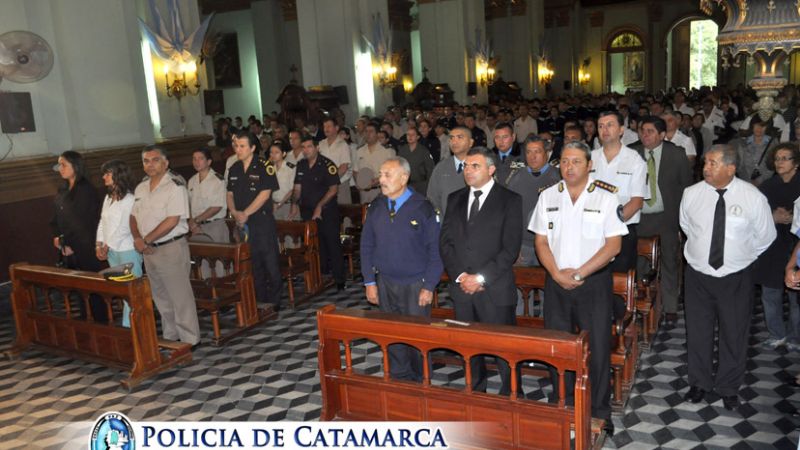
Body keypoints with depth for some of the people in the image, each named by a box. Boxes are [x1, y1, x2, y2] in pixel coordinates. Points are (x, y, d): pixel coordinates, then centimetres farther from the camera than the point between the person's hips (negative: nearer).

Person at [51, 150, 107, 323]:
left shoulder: (86, 190, -12)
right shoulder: (63, 190, 11)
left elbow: (86, 222, -14)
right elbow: (58, 216, 18)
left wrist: (74, 246, -12)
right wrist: (57, 235, 4)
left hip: (84, 249, -7)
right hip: (68, 248, 7)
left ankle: (101, 324, 9)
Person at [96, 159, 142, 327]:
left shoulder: (129, 199, -13)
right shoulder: (108, 198, 13)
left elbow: (125, 227, -15)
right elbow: (102, 223, 15)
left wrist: (108, 246, -9)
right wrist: (99, 244, 5)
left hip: (127, 250, -8)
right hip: (112, 251, 8)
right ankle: (127, 325, 17)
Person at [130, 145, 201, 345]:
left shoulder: (175, 186, -13)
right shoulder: (141, 188, 12)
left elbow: (172, 221, -20)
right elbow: (134, 216, 15)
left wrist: (146, 240, -14)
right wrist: (138, 239, -4)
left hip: (171, 248, -8)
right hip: (149, 251, 8)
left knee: (180, 297, -2)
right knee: (161, 297, 16)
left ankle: (189, 340, 8)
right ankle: (170, 336, 29)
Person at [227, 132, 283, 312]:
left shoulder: (264, 167, -7)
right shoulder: (234, 169, 11)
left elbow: (265, 194, -14)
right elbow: (230, 194, 13)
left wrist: (245, 213, -14)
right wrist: (234, 212, -6)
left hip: (263, 221, -5)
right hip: (242, 223, 5)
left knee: (270, 262, 0)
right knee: (252, 263, 11)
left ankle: (273, 300, 13)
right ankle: (259, 300, 22)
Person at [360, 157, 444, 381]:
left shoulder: (423, 208, -12)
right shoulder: (375, 207, 0)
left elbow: (435, 250, -9)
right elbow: (367, 246, 7)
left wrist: (429, 286, -10)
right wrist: (369, 281, 4)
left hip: (416, 284, -3)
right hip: (385, 283, 4)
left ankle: (420, 382, 28)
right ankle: (398, 379, 31)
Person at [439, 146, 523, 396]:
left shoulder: (510, 200, -2)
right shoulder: (455, 199, 12)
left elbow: (510, 248, -9)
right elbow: (445, 242, 8)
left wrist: (481, 277, -14)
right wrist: (460, 275, -5)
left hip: (496, 290, -4)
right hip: (461, 288, 4)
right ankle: (475, 392, 29)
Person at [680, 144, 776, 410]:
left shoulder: (753, 198, -13)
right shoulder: (691, 194, -8)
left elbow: (765, 236, 3)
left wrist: (743, 256, 11)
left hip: (736, 278, -1)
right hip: (698, 276, 1)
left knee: (734, 335, 11)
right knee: (698, 333, 13)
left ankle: (729, 388, 32)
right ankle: (699, 383, 34)